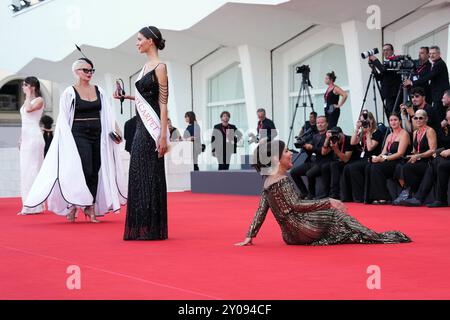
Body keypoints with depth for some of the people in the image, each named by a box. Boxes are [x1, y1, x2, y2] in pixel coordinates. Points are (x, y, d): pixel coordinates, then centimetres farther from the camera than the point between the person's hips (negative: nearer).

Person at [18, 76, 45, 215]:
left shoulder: (39, 100, -4)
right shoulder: (27, 101, 20)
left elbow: (29, 109, -23)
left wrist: (29, 95, -9)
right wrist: (21, 139, 19)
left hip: (34, 137, -9)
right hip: (26, 137, 9)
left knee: (32, 169, -10)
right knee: (26, 170, 7)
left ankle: (35, 205, -8)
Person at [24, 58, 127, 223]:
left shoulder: (99, 91, 11)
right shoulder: (69, 93, -1)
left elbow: (108, 115, 9)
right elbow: (63, 119, -1)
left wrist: (115, 131, -4)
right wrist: (67, 140, -8)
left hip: (98, 135, 5)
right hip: (79, 135, -5)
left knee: (95, 172, 3)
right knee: (85, 171, -14)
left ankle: (90, 208, 11)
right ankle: (73, 205, 0)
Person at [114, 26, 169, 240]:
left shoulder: (160, 67, -9)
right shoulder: (146, 66, 16)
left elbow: (163, 103, -14)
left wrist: (163, 135, -18)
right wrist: (127, 97, 13)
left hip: (152, 128, -9)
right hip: (141, 126, 9)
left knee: (150, 175, -5)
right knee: (138, 174, 9)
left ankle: (152, 228, 1)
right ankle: (140, 227, 15)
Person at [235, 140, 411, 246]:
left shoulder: (268, 181, 13)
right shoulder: (282, 180, -14)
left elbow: (261, 210, 11)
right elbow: (295, 206, -20)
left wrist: (250, 236, 10)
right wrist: (328, 202, -16)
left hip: (291, 234, 9)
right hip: (298, 229, -9)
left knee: (334, 212, 11)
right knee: (336, 215, -1)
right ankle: (374, 237, 5)